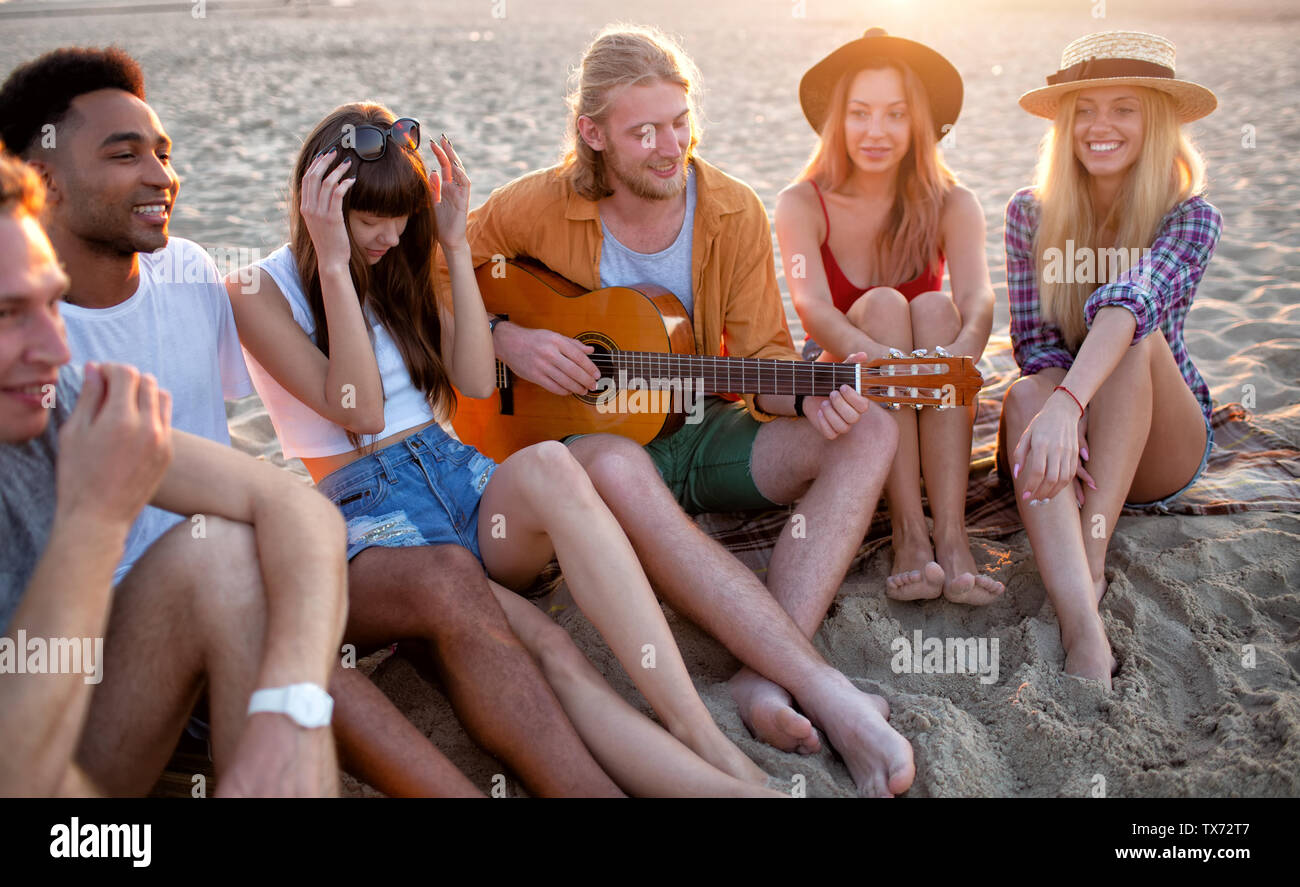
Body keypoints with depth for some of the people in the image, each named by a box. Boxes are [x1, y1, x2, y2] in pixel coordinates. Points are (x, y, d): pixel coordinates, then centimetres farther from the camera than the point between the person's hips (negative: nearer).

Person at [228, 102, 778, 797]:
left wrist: (454, 245, 5)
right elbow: (358, 411, -9)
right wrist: (333, 264, -14)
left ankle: (707, 740, -45)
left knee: (548, 467, -36)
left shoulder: (400, 268, 19)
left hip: (455, 472, 4)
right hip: (366, 507, -4)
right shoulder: (259, 292, 2)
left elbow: (477, 380, 9)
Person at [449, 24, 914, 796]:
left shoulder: (734, 211, -1)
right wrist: (506, 340, -15)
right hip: (591, 436, -3)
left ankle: (767, 681, -38)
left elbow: (765, 357, 0)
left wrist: (810, 392, -23)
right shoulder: (538, 208, -7)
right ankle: (827, 692, -45)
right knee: (616, 469, -41)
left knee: (867, 431, -21)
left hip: (700, 431, 4)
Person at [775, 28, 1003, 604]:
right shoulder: (803, 205, -8)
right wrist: (876, 356, -48)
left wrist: (964, 350, -48)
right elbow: (813, 308, -26)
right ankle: (908, 533, -38)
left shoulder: (951, 206, -5)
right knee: (883, 304, -29)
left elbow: (978, 297, -24)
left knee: (936, 308, -28)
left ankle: (951, 535, -40)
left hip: (928, 415, 1)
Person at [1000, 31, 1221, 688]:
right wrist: (1050, 413, -32)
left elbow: (1132, 299, -31)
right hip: (1065, 429, 2)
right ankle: (1083, 628, -51)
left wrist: (1068, 404, -50)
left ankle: (1089, 560, -34)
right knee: (1024, 394, -33)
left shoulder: (1189, 218, -11)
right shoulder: (1030, 213, -1)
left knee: (1136, 338, -31)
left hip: (1159, 452, -1)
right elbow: (1036, 341, -9)